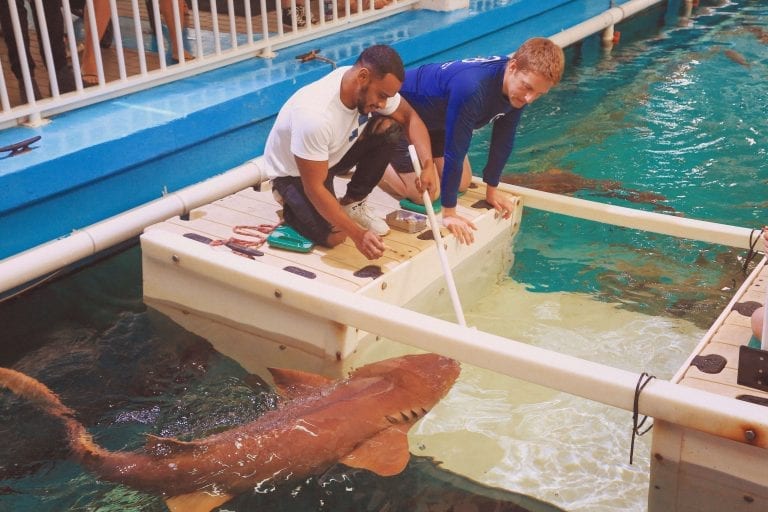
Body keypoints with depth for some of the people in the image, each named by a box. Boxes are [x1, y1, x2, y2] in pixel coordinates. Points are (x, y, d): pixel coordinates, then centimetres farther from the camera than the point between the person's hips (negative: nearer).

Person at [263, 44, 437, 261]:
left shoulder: (374, 85, -20)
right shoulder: (315, 115, -40)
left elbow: (409, 117, -3)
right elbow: (314, 188, -34)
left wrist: (428, 164, -20)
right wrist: (358, 234, -35)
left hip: (333, 155, 6)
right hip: (293, 172, -6)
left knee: (389, 128, -15)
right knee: (335, 236, -24)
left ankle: (353, 204, 1)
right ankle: (293, 204, 8)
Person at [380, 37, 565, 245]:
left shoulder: (519, 86, -18)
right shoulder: (471, 88, -44)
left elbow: (503, 140, -5)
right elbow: (454, 150, -38)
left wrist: (491, 189, 3)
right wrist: (449, 213, -31)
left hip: (436, 119, 8)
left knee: (462, 184, 9)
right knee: (426, 194, -10)